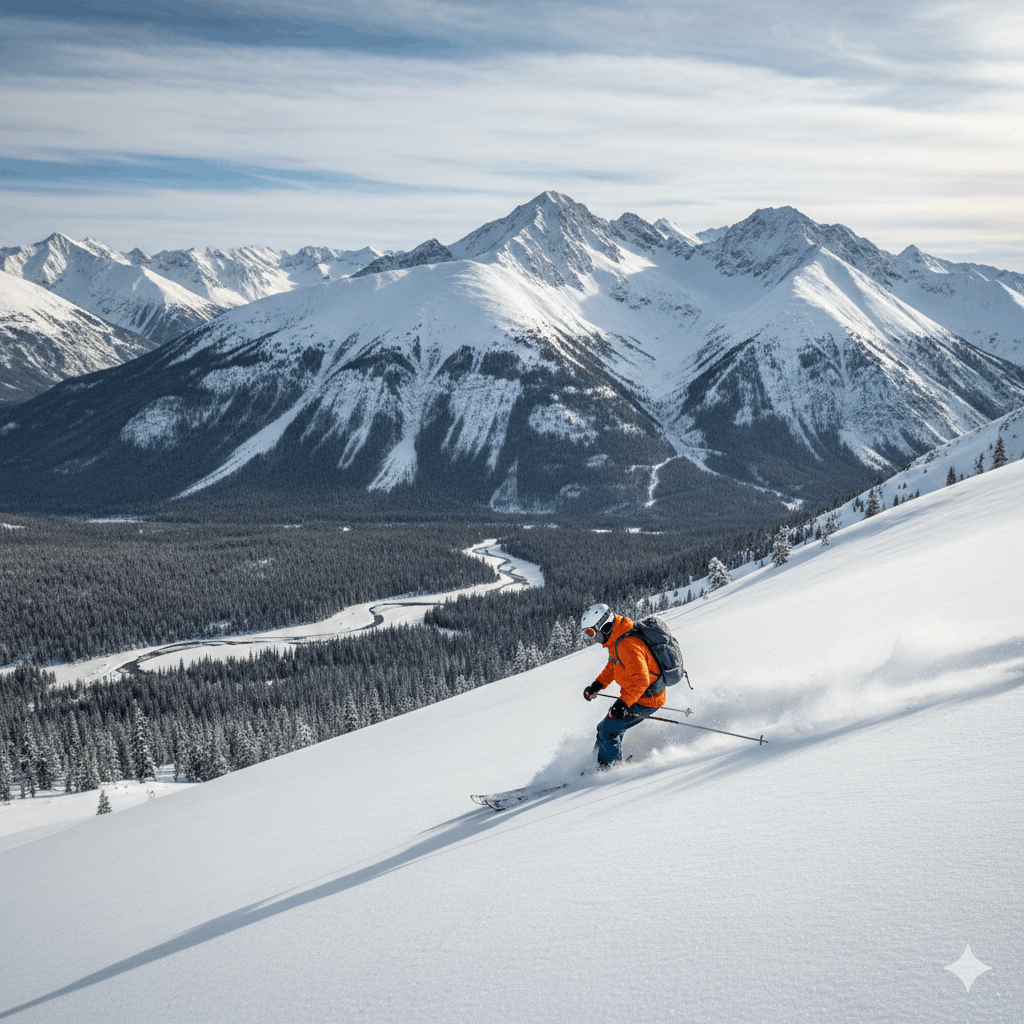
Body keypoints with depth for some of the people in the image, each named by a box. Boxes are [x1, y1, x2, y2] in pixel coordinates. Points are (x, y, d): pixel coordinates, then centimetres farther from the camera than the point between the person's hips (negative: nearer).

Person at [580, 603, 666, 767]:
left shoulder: (628, 645, -29)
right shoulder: (616, 639, 4)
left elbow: (641, 679, -34)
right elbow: (613, 664, 21)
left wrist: (623, 703, -38)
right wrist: (598, 684, 11)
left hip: (645, 700, -10)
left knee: (609, 729, -7)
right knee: (604, 728, 15)